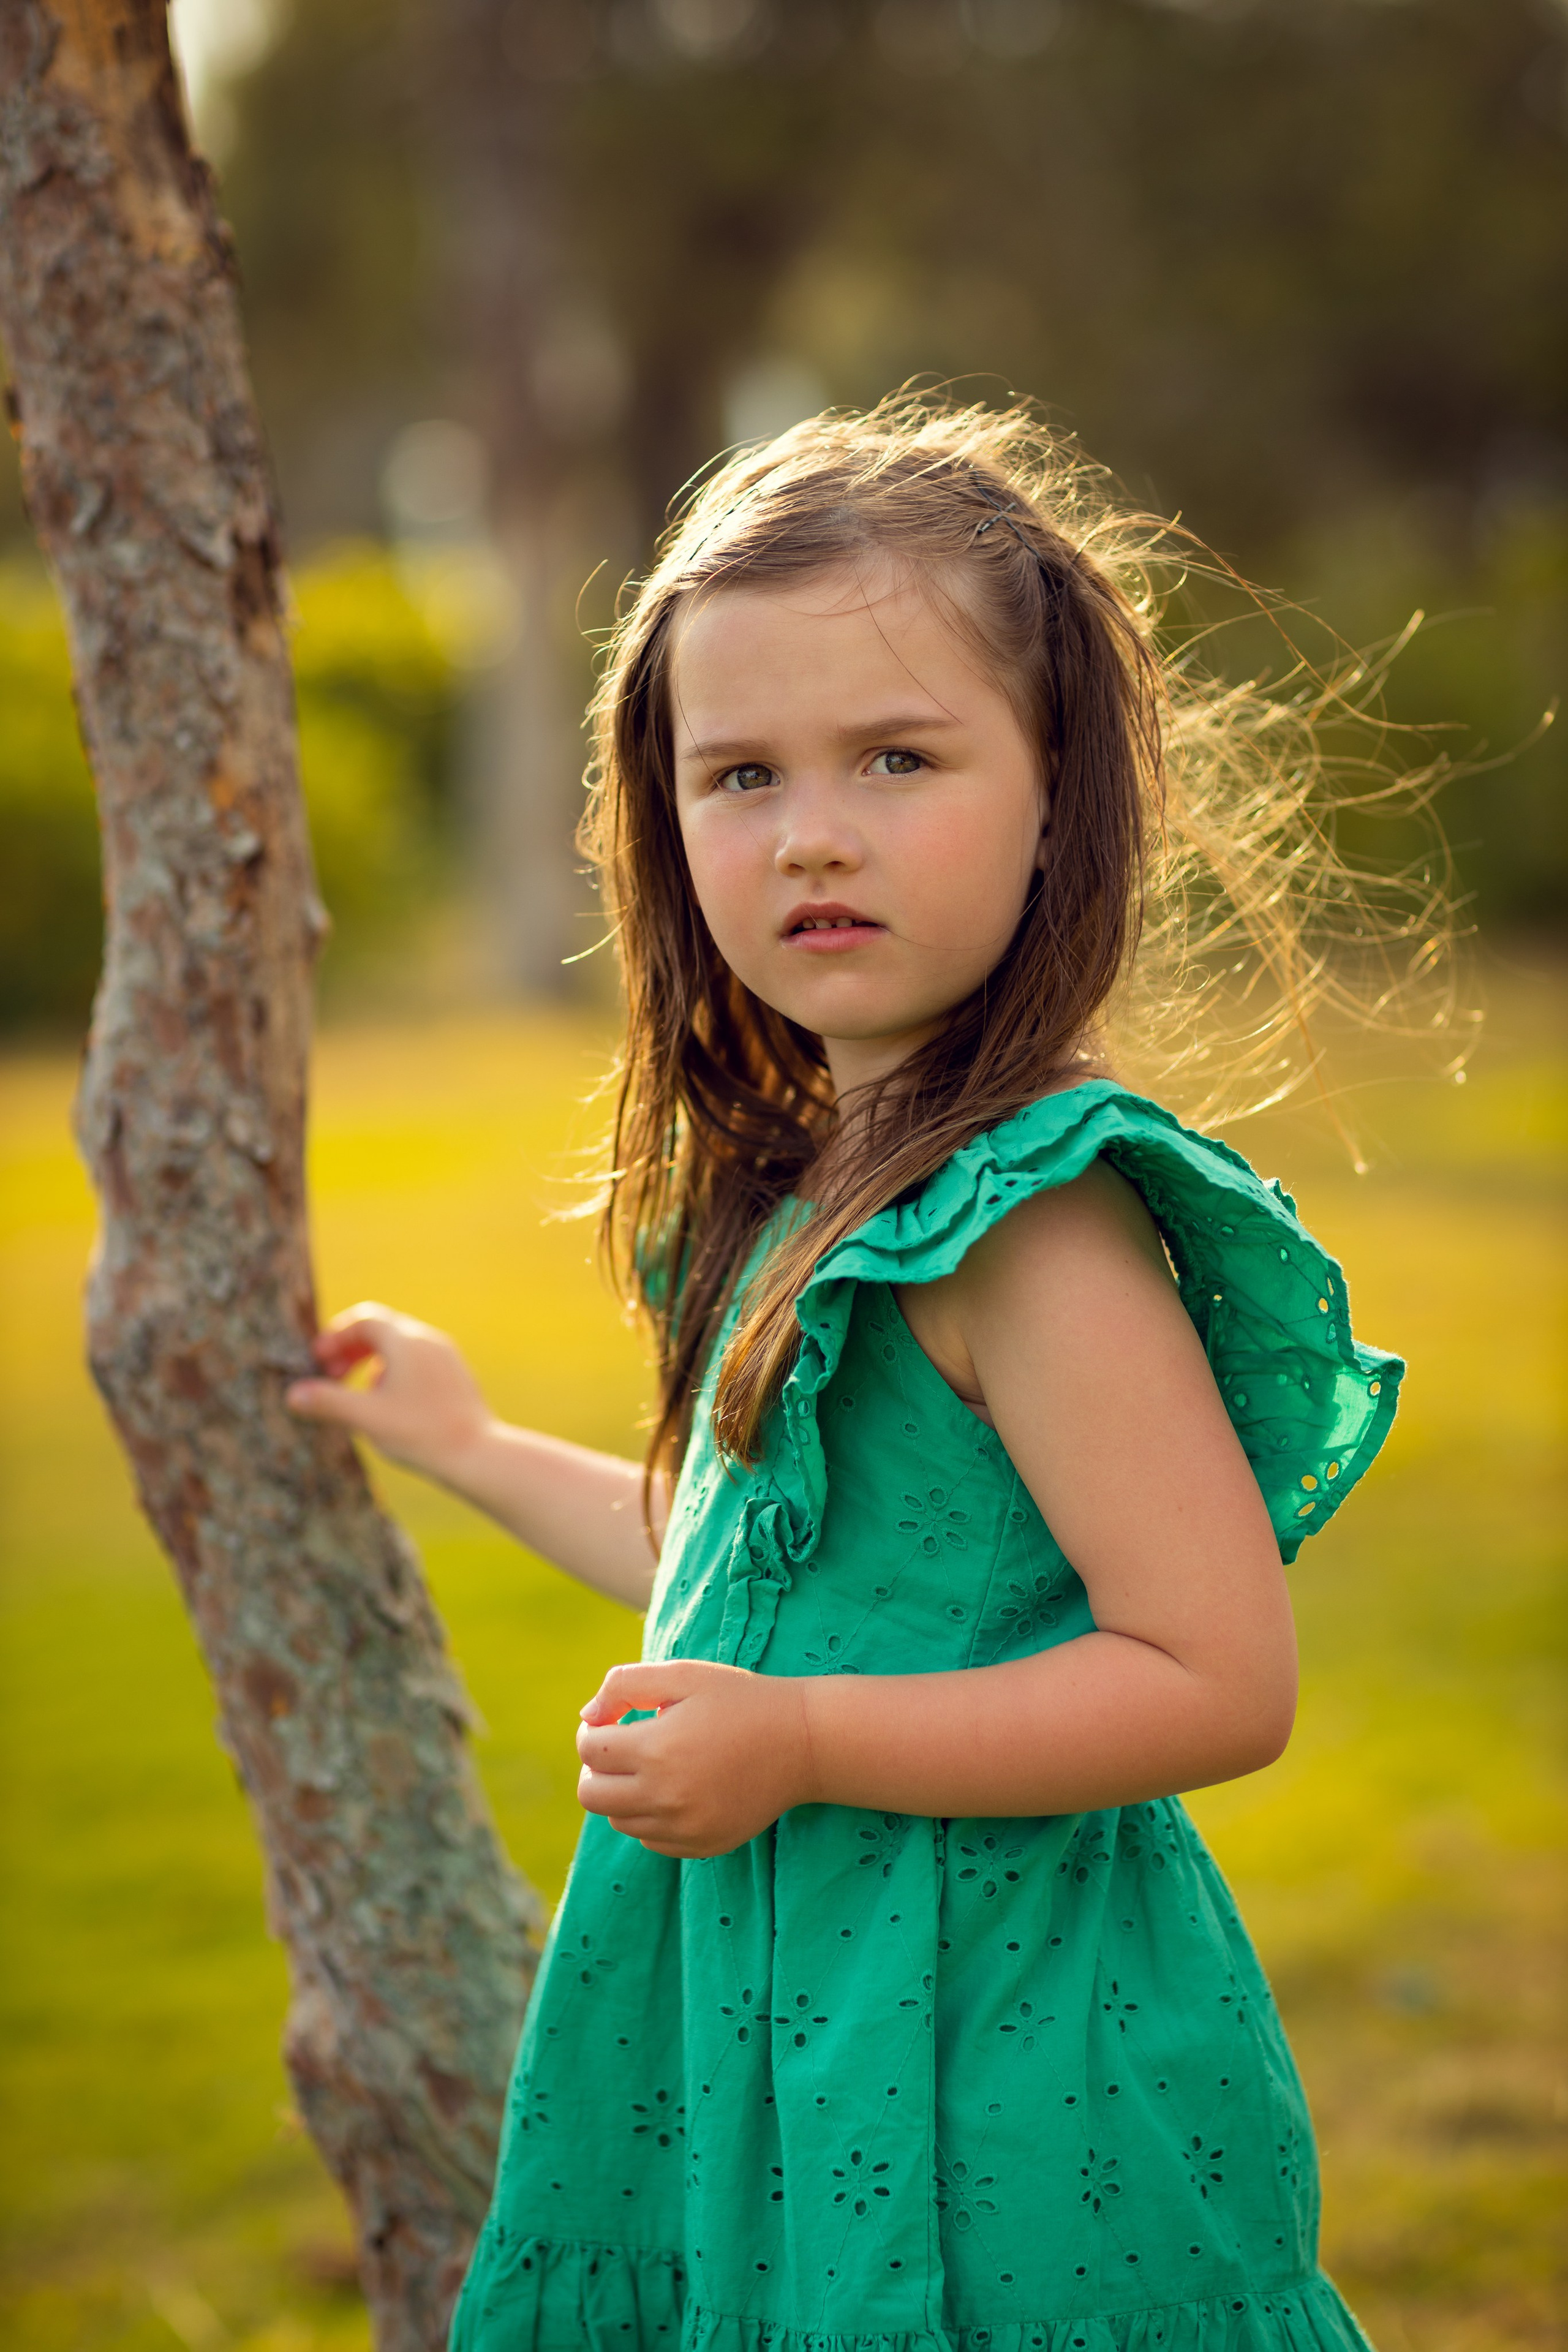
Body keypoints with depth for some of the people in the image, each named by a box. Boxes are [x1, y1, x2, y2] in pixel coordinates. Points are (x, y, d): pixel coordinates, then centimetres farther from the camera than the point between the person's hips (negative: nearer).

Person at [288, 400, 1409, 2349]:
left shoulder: (1038, 1220, -20)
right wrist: (473, 1450, 31)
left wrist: (799, 1743, -24)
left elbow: (1222, 1677, -22)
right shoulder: (822, 1189, 8)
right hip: (794, 2039, 9)